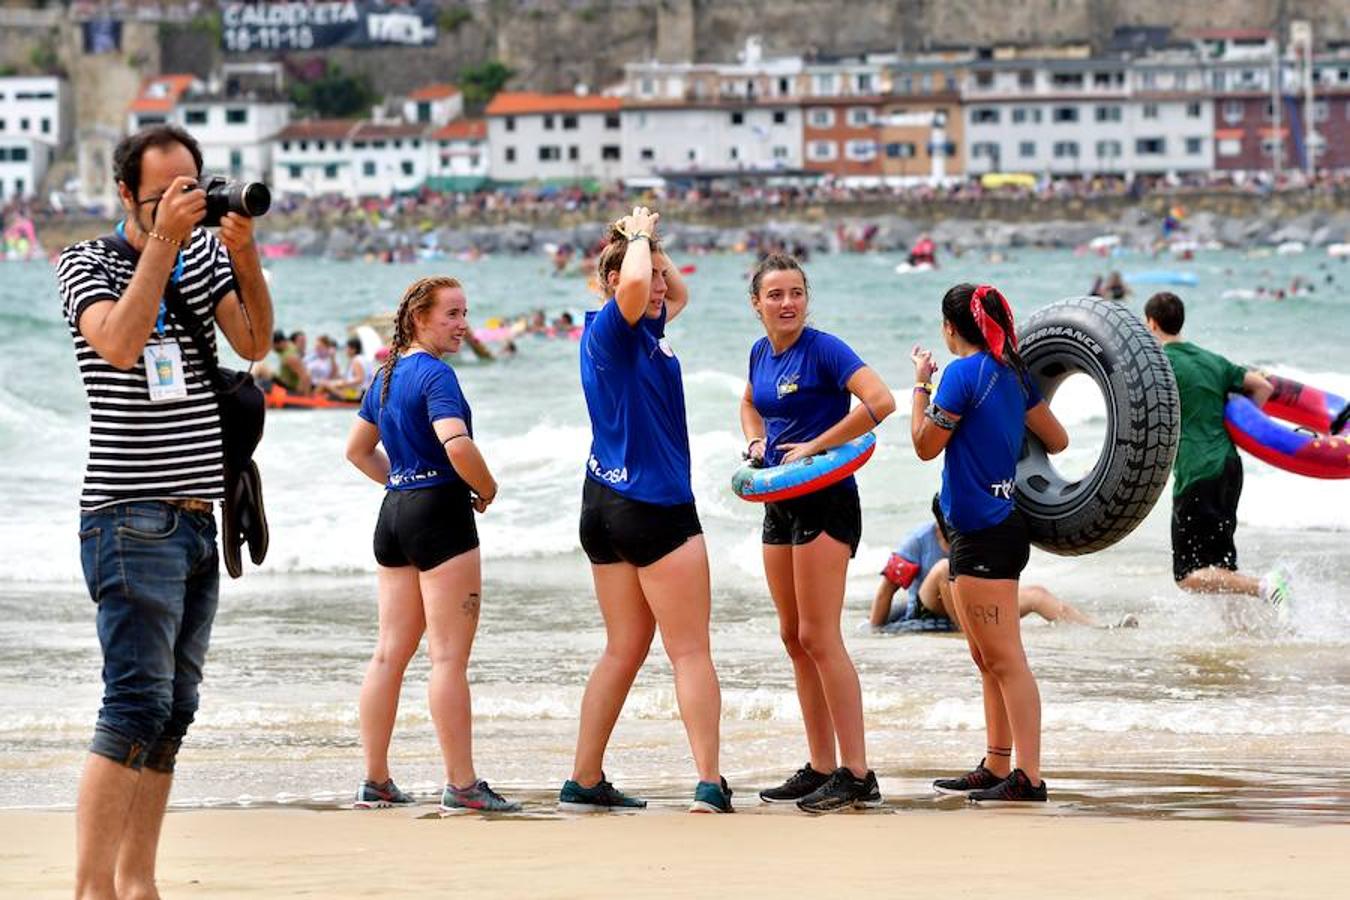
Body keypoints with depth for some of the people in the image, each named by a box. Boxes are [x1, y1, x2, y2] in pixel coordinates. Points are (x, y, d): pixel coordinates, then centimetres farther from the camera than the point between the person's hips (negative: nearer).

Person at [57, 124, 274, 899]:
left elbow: (254, 343, 3)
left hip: (196, 522, 7)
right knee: (137, 707, -14)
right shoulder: (89, 264, -3)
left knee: (173, 713, 7)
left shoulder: (205, 254, 12)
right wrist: (164, 239, -20)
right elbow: (120, 343, -21)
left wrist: (245, 256, -10)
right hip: (132, 521, -7)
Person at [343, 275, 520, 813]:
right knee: (450, 656, -7)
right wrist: (488, 490, -9)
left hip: (394, 510, 9)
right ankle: (461, 785, -7)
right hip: (441, 510, -9)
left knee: (390, 652, 10)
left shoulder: (385, 375, 14)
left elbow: (358, 449, 24)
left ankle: (375, 781, 12)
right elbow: (457, 445, -26)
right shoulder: (434, 374, -13)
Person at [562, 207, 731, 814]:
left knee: (626, 648, 13)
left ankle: (584, 780, 13)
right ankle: (709, 782, -10)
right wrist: (639, 237, -14)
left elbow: (678, 295, 32)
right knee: (690, 650, -7)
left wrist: (648, 245, 15)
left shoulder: (644, 331, 13)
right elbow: (632, 282, -34)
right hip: (651, 508, -10)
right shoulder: (610, 330, -12)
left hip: (609, 506, 10)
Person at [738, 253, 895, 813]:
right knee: (794, 638, 11)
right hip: (780, 504, 9)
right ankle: (820, 769, 17)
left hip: (825, 501, -9)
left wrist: (817, 446, -21)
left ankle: (856, 776, -11)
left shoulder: (823, 349, -13)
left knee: (819, 638, -12)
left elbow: (880, 402, -26)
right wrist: (755, 441, 11)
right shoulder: (761, 354, 10)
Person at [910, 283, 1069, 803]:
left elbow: (926, 445, -9)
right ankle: (996, 770, 23)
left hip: (983, 534, -10)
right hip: (1001, 523, 10)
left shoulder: (964, 372, -14)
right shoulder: (1012, 372, 10)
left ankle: (1028, 777, -13)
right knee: (989, 660, 17)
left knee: (1004, 660, -11)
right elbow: (1057, 441, 15)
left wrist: (921, 384, 2)